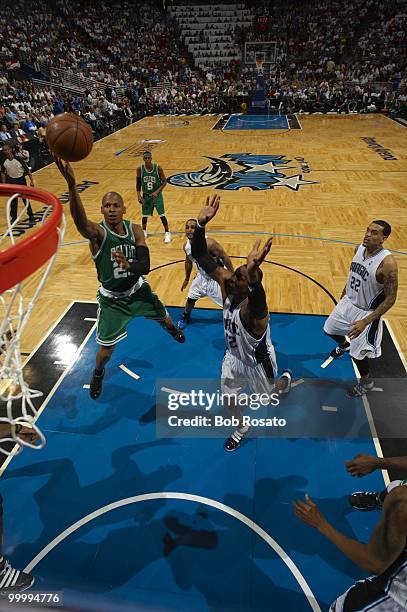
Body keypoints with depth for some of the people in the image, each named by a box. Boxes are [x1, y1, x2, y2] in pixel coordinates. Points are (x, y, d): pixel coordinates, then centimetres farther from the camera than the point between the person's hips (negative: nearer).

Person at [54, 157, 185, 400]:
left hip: (137, 289, 4)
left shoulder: (135, 230, -14)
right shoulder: (98, 232, -25)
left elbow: (145, 266, -20)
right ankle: (98, 374, 37)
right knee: (107, 348, 1)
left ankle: (172, 329, 66)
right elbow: (80, 221, -51)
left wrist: (129, 265, -44)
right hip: (111, 298, -3)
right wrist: (72, 184, -68)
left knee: (164, 318, 25)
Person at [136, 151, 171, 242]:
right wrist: (138, 195, -4)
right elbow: (138, 182, 4)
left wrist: (157, 192, -20)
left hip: (157, 195, -2)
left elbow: (164, 182, -10)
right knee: (144, 215, 12)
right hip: (146, 195, 2)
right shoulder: (140, 169, -9)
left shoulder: (158, 168, -16)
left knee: (162, 215, -6)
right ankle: (144, 231, 33)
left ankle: (167, 233, 8)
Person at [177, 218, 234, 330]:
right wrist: (186, 279, 18)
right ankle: (185, 317, 43)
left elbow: (225, 257, -25)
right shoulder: (186, 246, -12)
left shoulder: (209, 243, -33)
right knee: (190, 299, 14)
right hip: (202, 277, 6)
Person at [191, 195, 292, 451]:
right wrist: (201, 224, -48)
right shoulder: (227, 285, -23)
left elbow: (257, 302, -70)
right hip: (234, 356, 5)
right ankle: (242, 428, 51)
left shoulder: (255, 310, -42)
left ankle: (286, 378, 61)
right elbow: (200, 256, -30)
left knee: (266, 396, 26)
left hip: (257, 361, -5)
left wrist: (252, 272, -90)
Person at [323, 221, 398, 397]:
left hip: (366, 312, -7)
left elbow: (390, 299, -24)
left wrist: (365, 321, -29)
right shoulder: (359, 249, -8)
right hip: (348, 302, 7)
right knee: (330, 329, 24)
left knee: (356, 353, 1)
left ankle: (367, 382, 32)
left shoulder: (387, 263, -29)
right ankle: (344, 345, 58)